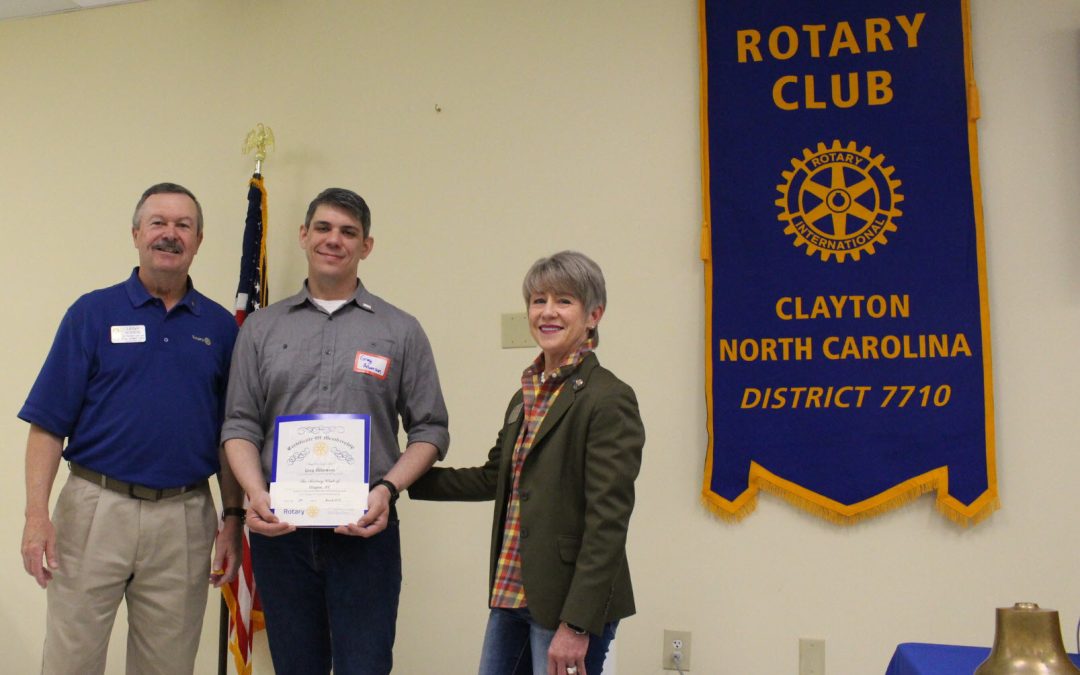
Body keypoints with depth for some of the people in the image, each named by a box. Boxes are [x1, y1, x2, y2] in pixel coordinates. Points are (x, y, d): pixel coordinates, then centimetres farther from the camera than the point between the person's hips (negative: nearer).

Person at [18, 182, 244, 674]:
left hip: (184, 518, 2)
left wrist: (233, 516, 4)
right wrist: (36, 514, -10)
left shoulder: (220, 326, 7)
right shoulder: (92, 313, 1)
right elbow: (48, 423, -3)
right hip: (96, 507, -2)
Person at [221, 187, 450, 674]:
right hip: (279, 530, 2)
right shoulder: (261, 329, 9)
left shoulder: (401, 331, 5)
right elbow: (240, 426, 7)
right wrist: (256, 494, -10)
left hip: (365, 529, -2)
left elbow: (429, 429, 3)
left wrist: (387, 489, -13)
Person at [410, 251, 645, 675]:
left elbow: (607, 523, -18)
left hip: (568, 603, -8)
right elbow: (494, 478, 22)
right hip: (513, 594, 8)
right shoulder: (526, 396, 11)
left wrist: (577, 625, -20)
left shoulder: (609, 399, -14)